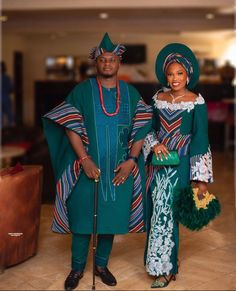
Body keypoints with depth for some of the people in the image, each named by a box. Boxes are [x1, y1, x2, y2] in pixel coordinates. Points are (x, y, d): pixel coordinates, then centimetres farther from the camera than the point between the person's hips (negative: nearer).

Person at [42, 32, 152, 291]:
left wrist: (131, 159, -9)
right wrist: (84, 159, -16)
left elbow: (140, 129, 2)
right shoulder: (82, 91, -1)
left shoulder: (131, 93, 6)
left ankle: (101, 265, 28)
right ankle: (77, 268, 21)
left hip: (120, 170, 2)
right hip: (88, 167, -2)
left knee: (111, 216, 10)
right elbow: (71, 127, -7)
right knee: (83, 215, 4)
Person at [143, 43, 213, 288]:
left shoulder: (196, 102, -5)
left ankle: (165, 269, 8)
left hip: (180, 164, -4)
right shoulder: (158, 98, 8)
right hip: (159, 161, 5)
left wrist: (201, 179, -11)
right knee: (157, 211, 7)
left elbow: (201, 139, -7)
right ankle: (169, 263, 24)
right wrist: (154, 145, -7)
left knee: (165, 213, -7)